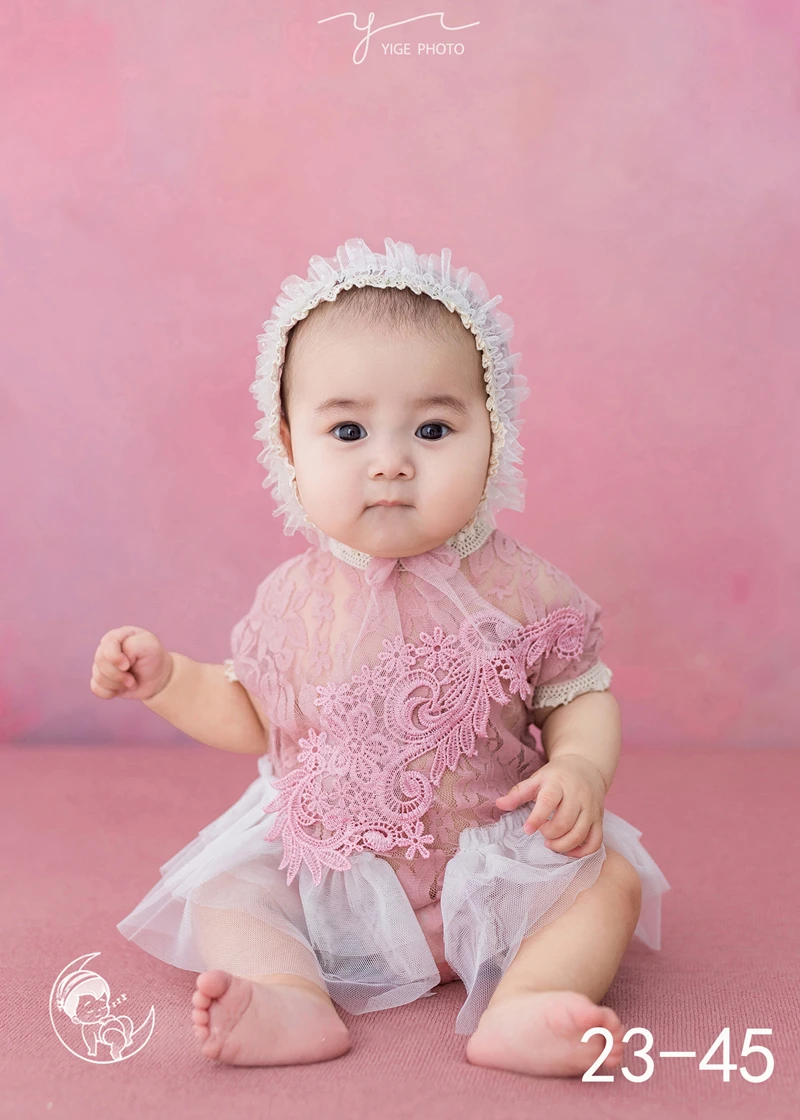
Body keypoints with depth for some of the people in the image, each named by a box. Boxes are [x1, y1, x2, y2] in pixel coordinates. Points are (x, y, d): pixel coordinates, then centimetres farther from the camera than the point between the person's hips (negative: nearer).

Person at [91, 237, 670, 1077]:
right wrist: (166, 679, -6)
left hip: (491, 864, -1)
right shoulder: (292, 600, -6)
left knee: (607, 876, -18)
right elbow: (253, 716, 9)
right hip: (327, 873, 2)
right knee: (219, 890, -10)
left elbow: (582, 697, -3)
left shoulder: (517, 589, -13)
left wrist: (581, 768, -24)